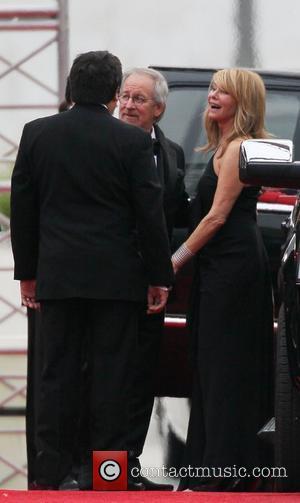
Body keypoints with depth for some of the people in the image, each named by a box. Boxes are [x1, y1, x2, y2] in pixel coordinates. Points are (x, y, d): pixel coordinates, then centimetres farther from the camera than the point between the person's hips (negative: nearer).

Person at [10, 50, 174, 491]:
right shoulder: (132, 141, -7)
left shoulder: (37, 135, 2)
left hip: (57, 273, 3)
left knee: (57, 373, 7)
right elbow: (150, 214, -6)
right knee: (111, 374, 1)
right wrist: (159, 276, 2)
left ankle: (52, 472, 6)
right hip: (116, 274, -3)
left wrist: (27, 271, 14)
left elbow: (22, 208, 7)